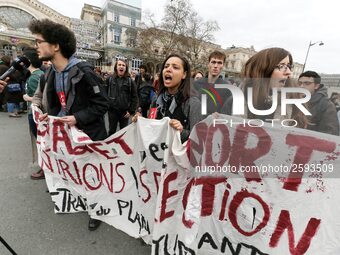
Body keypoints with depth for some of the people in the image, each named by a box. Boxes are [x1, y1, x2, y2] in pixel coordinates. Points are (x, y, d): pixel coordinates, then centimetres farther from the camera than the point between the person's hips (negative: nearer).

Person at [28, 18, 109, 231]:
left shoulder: (84, 73, -19)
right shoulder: (50, 74, 7)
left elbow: (102, 104, -18)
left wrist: (78, 118, -24)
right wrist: (49, 115, -2)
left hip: (89, 134, -7)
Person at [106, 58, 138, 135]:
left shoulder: (130, 81, -1)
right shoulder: (109, 79, 0)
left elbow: (134, 97, -2)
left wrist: (131, 111, -8)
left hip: (125, 111, 0)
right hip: (112, 111, 0)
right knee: (111, 131, 13)